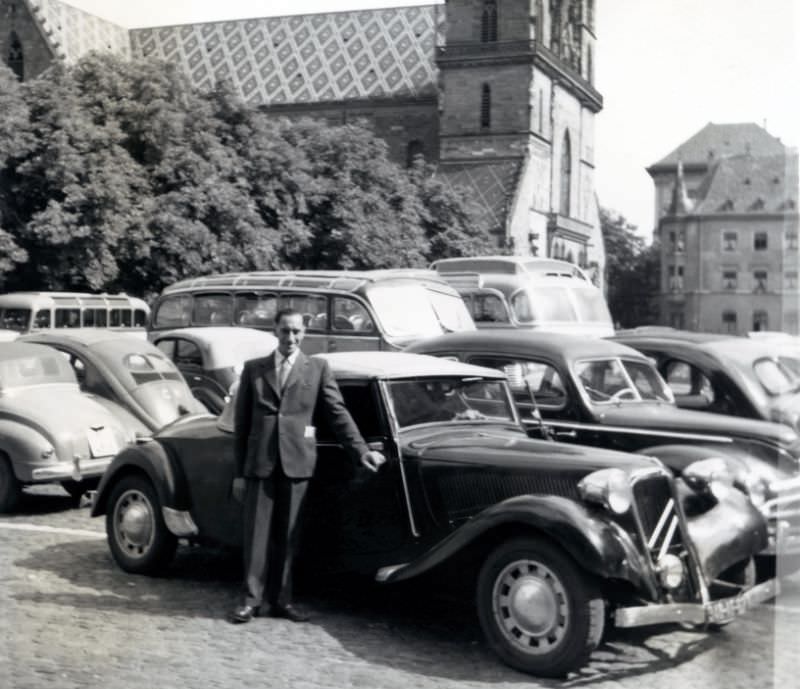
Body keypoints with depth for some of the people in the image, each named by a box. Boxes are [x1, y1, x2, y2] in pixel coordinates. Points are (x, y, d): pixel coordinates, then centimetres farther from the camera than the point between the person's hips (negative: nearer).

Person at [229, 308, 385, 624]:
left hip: (296, 463, 0)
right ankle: (251, 599, 8)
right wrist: (239, 471, 6)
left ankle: (280, 600, 14)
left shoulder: (318, 368, 8)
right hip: (259, 463, 0)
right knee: (256, 533, 1)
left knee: (287, 536, 5)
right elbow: (241, 422, 10)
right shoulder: (253, 369, 10)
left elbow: (338, 413, 7)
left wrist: (361, 451, -2)